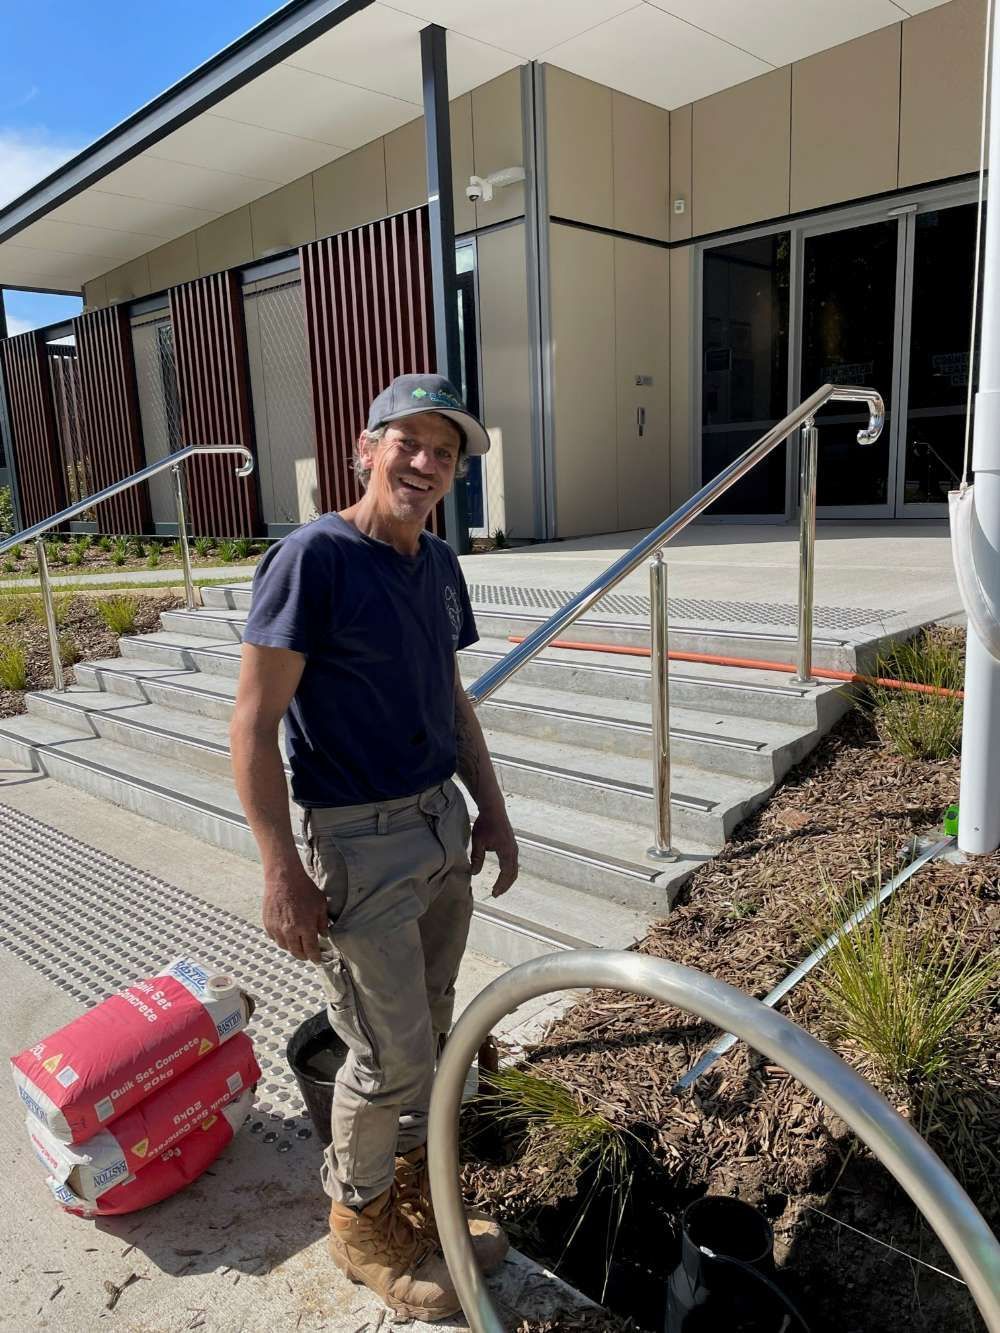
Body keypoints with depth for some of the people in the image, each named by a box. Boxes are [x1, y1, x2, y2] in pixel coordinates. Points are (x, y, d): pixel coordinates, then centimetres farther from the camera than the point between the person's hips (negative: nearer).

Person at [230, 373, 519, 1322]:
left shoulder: (438, 565, 7)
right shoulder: (313, 558, -17)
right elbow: (253, 725, -17)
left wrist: (491, 808, 14)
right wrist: (282, 873, -19)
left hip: (441, 824, 8)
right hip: (358, 843, -7)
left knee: (428, 1030, 19)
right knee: (389, 1055, 6)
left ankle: (413, 1196, 42)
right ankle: (360, 1225, 33)